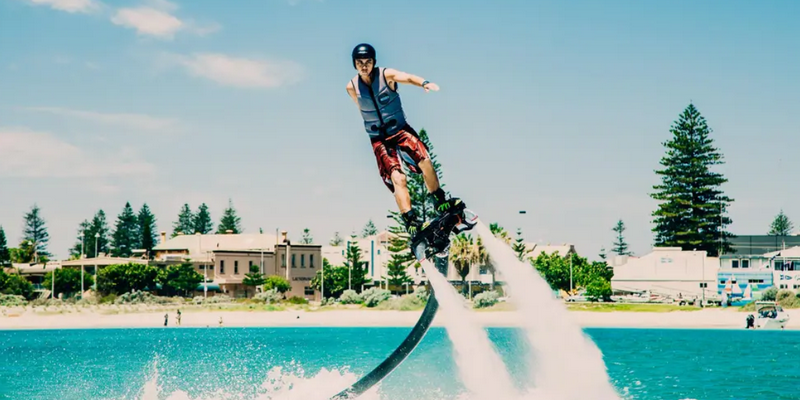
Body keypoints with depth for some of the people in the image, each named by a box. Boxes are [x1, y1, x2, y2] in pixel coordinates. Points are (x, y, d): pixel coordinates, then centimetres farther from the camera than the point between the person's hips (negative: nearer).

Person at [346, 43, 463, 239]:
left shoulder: (387, 75, -12)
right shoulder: (352, 87, -6)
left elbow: (407, 77, -33)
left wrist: (424, 83, -54)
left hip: (400, 129, 0)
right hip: (379, 139, 0)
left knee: (425, 161, -20)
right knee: (397, 178, -19)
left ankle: (440, 202, 1)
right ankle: (410, 221, -18)